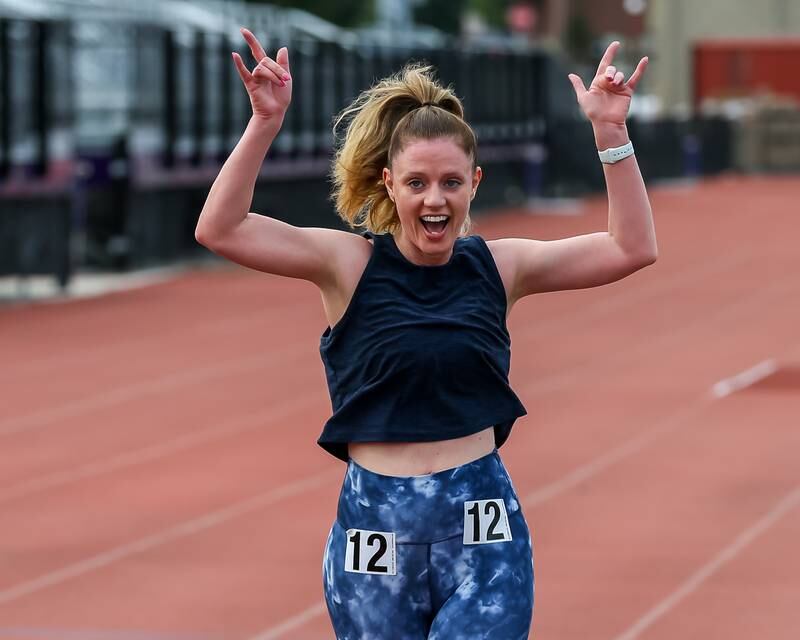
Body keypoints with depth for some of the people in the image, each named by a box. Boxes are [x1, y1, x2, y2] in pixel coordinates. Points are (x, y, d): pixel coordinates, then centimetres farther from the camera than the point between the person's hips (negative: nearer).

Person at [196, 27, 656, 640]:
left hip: (483, 524, 0)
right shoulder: (349, 264, -3)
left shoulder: (497, 266, 4)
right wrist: (266, 122, -23)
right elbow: (219, 229, -13)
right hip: (376, 523, 0)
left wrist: (610, 132, -9)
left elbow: (634, 248, 0)